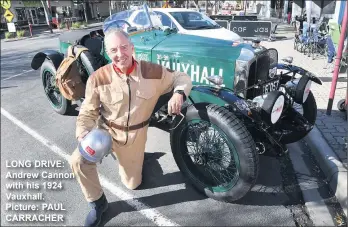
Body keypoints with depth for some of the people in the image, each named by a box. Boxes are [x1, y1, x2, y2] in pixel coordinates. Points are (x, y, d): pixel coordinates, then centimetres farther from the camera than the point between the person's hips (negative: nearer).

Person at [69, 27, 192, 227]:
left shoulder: (153, 72, -17)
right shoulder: (98, 79, -19)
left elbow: (182, 77, -3)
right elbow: (88, 113, -8)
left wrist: (179, 94, -25)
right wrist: (83, 136, -27)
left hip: (136, 135, 1)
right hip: (107, 131, 0)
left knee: (132, 184, 13)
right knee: (78, 161, -26)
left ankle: (138, 158, 49)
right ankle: (98, 203, 4)